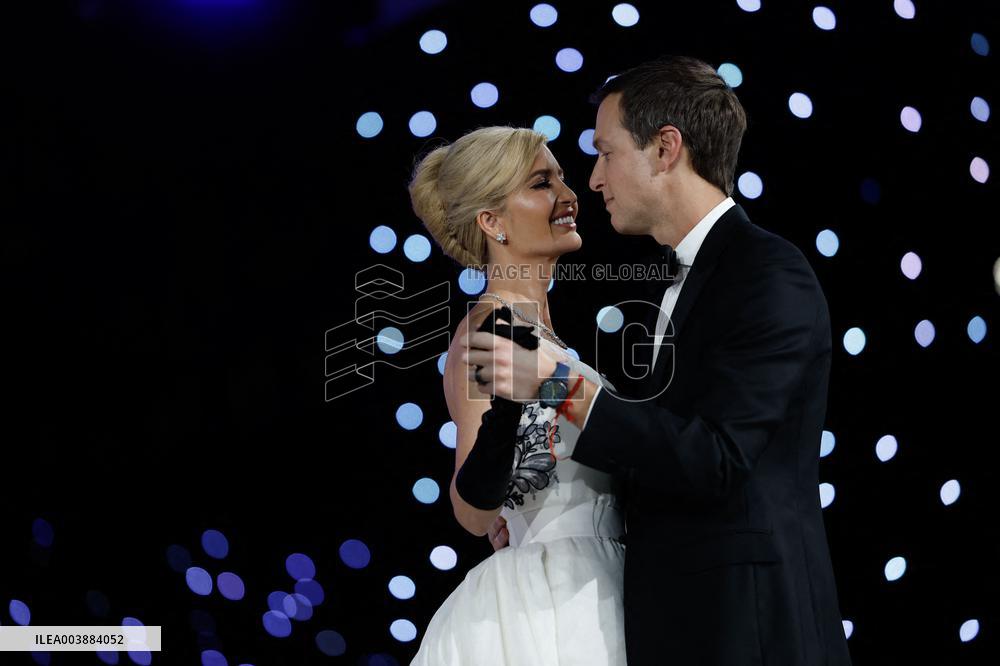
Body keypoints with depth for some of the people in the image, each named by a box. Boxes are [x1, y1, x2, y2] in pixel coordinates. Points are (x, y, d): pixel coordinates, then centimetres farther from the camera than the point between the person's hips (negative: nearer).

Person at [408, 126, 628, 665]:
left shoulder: (536, 329, 11)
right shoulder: (491, 329, -14)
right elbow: (475, 512, -24)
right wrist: (505, 398, -36)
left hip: (585, 598, 9)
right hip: (543, 613, -9)